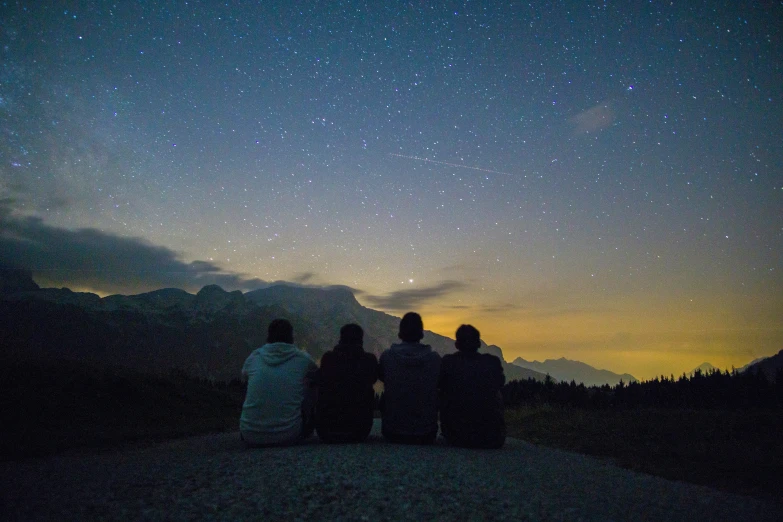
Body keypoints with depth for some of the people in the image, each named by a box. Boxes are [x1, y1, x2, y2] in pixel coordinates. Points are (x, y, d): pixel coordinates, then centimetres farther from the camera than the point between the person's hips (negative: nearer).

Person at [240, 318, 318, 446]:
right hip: (288, 435, -2)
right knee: (311, 387, 20)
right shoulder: (302, 359, 0)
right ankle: (305, 432, 35)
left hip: (251, 437, 2)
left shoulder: (254, 357, 4)